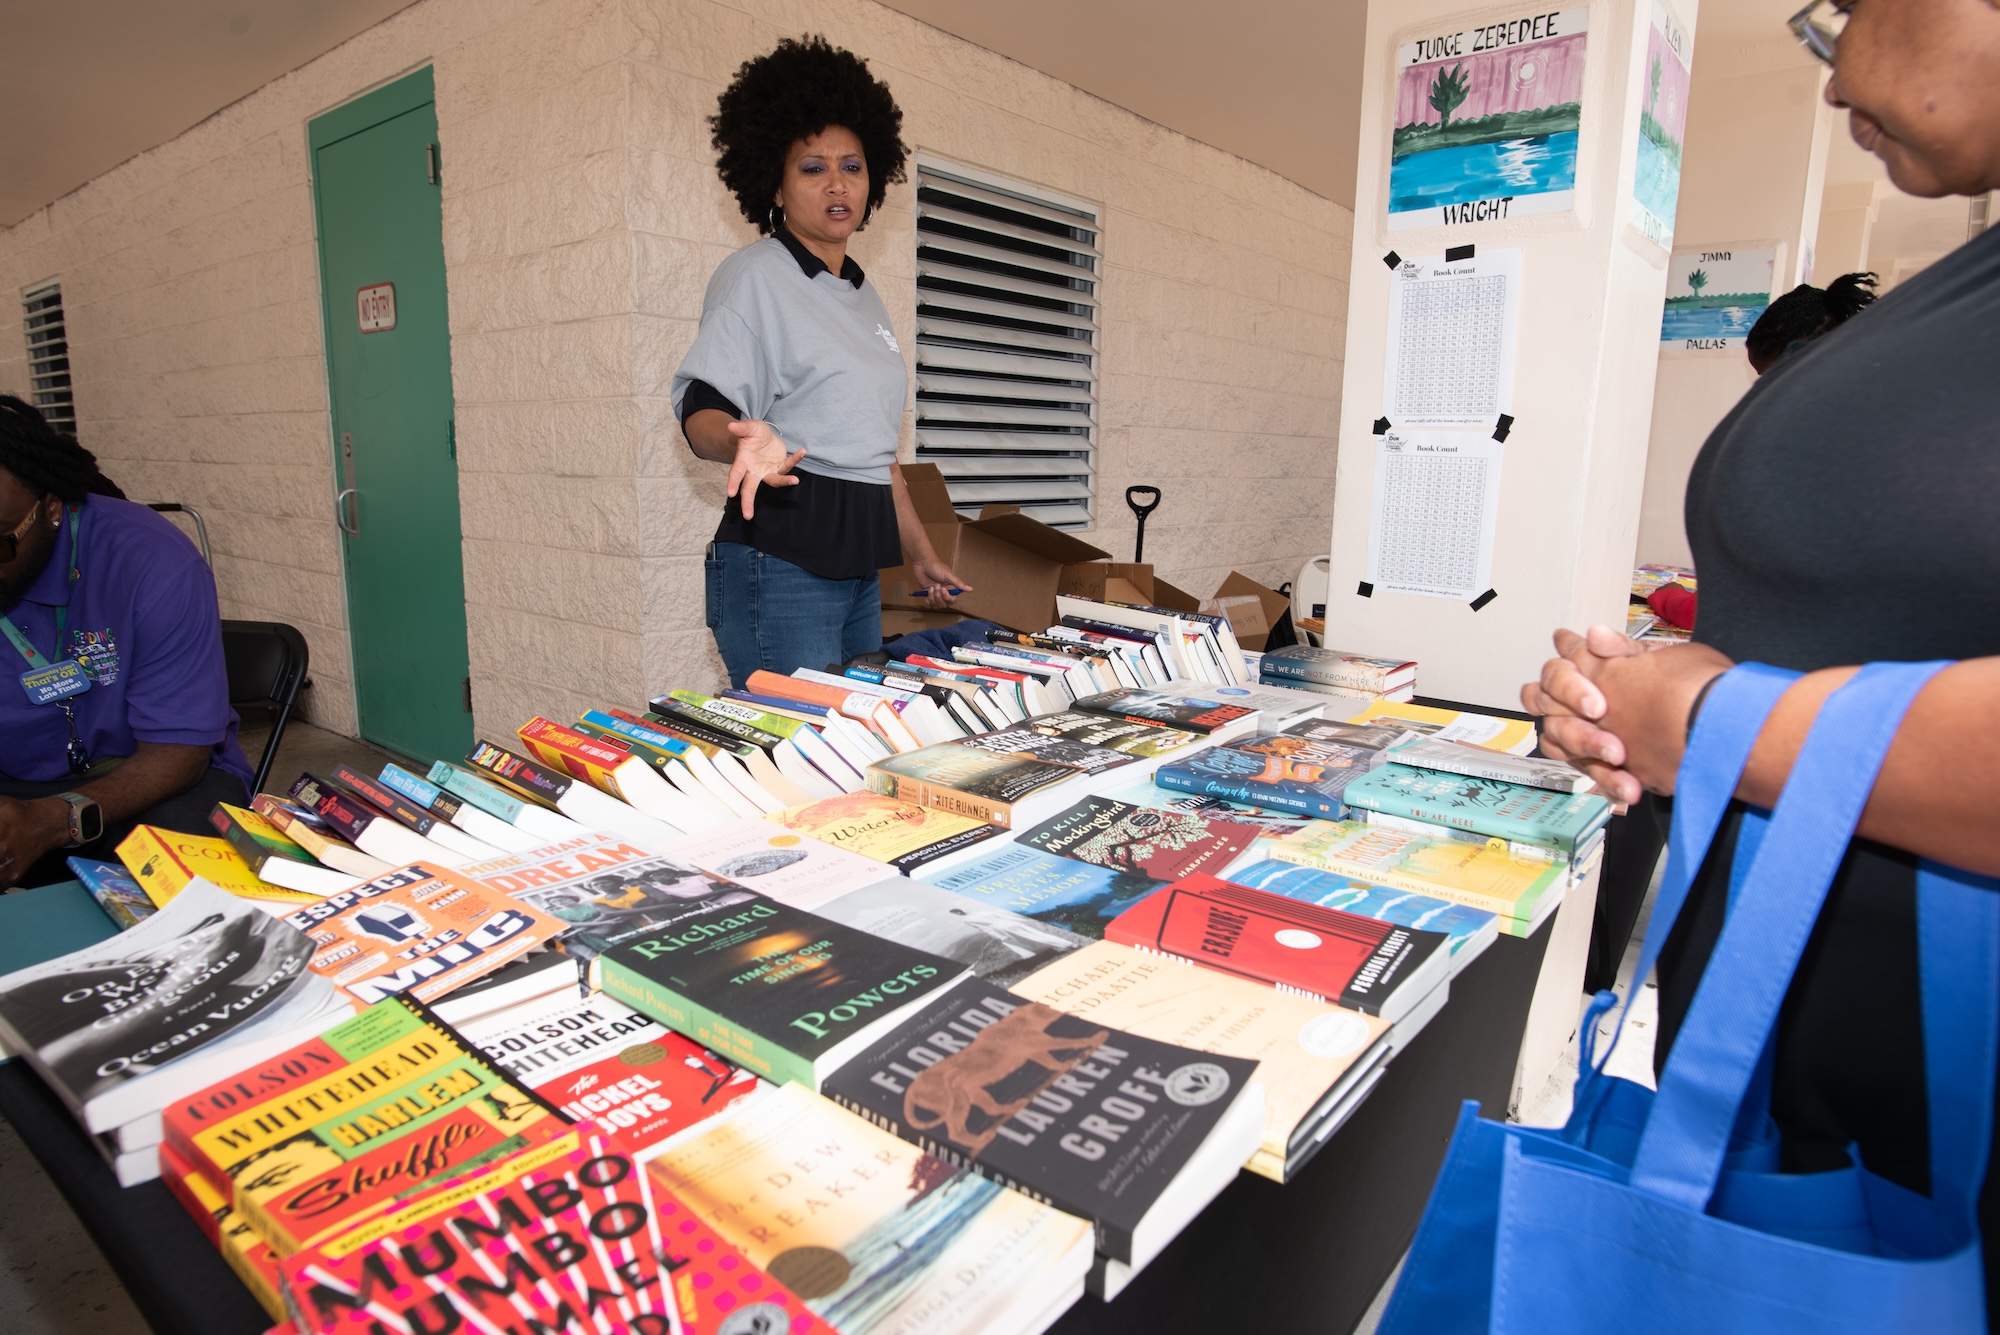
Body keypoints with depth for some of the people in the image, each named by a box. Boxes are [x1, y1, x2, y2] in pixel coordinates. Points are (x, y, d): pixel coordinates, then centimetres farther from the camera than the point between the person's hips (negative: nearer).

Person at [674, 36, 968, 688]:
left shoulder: (862, 294, 19)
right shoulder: (752, 275, -3)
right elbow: (701, 409, -12)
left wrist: (921, 554, 23)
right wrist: (746, 440, -36)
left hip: (859, 568, 8)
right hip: (781, 563, -7)